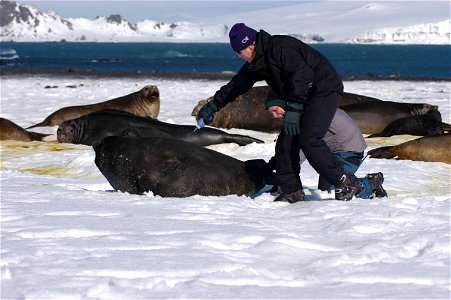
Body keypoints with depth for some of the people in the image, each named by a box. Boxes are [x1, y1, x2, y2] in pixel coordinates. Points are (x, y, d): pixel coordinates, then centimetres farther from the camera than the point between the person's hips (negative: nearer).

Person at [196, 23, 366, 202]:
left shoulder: (281, 47, -21)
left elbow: (302, 75, -30)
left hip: (325, 90, -10)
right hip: (303, 98, 10)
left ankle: (346, 183, -17)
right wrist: (214, 105, 29)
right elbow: (236, 85, 25)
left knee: (309, 140, -23)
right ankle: (292, 192, 8)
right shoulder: (256, 63, 10)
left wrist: (293, 109, -32)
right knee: (285, 143, 2)